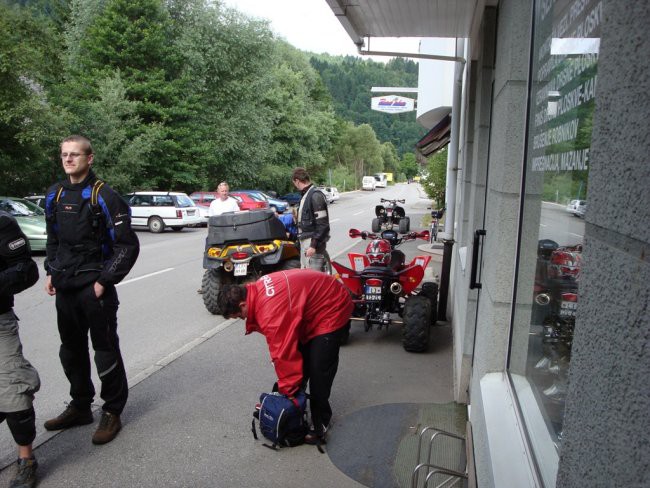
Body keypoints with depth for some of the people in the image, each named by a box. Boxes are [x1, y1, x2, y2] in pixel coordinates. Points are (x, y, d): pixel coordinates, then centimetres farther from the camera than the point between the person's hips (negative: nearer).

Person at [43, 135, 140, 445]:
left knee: (105, 350, 2)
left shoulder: (103, 196, -11)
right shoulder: (55, 195, 10)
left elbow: (128, 245, -13)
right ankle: (80, 407, 33)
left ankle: (112, 412, 17)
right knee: (71, 350, 17)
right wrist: (51, 272, 12)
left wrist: (105, 281, -14)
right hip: (65, 287, 7)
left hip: (94, 287, -7)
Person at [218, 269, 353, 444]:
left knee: (318, 370, -7)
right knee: (302, 358, 14)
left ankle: (320, 423, 9)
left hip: (332, 310, -10)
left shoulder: (271, 311, -34)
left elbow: (284, 353, -26)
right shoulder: (257, 290, -5)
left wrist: (288, 391, -11)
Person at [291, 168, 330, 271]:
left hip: (313, 241, -10)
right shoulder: (306, 195, 13)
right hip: (305, 240, 10)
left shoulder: (315, 195, -16)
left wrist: (314, 245, -23)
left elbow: (322, 224, -21)